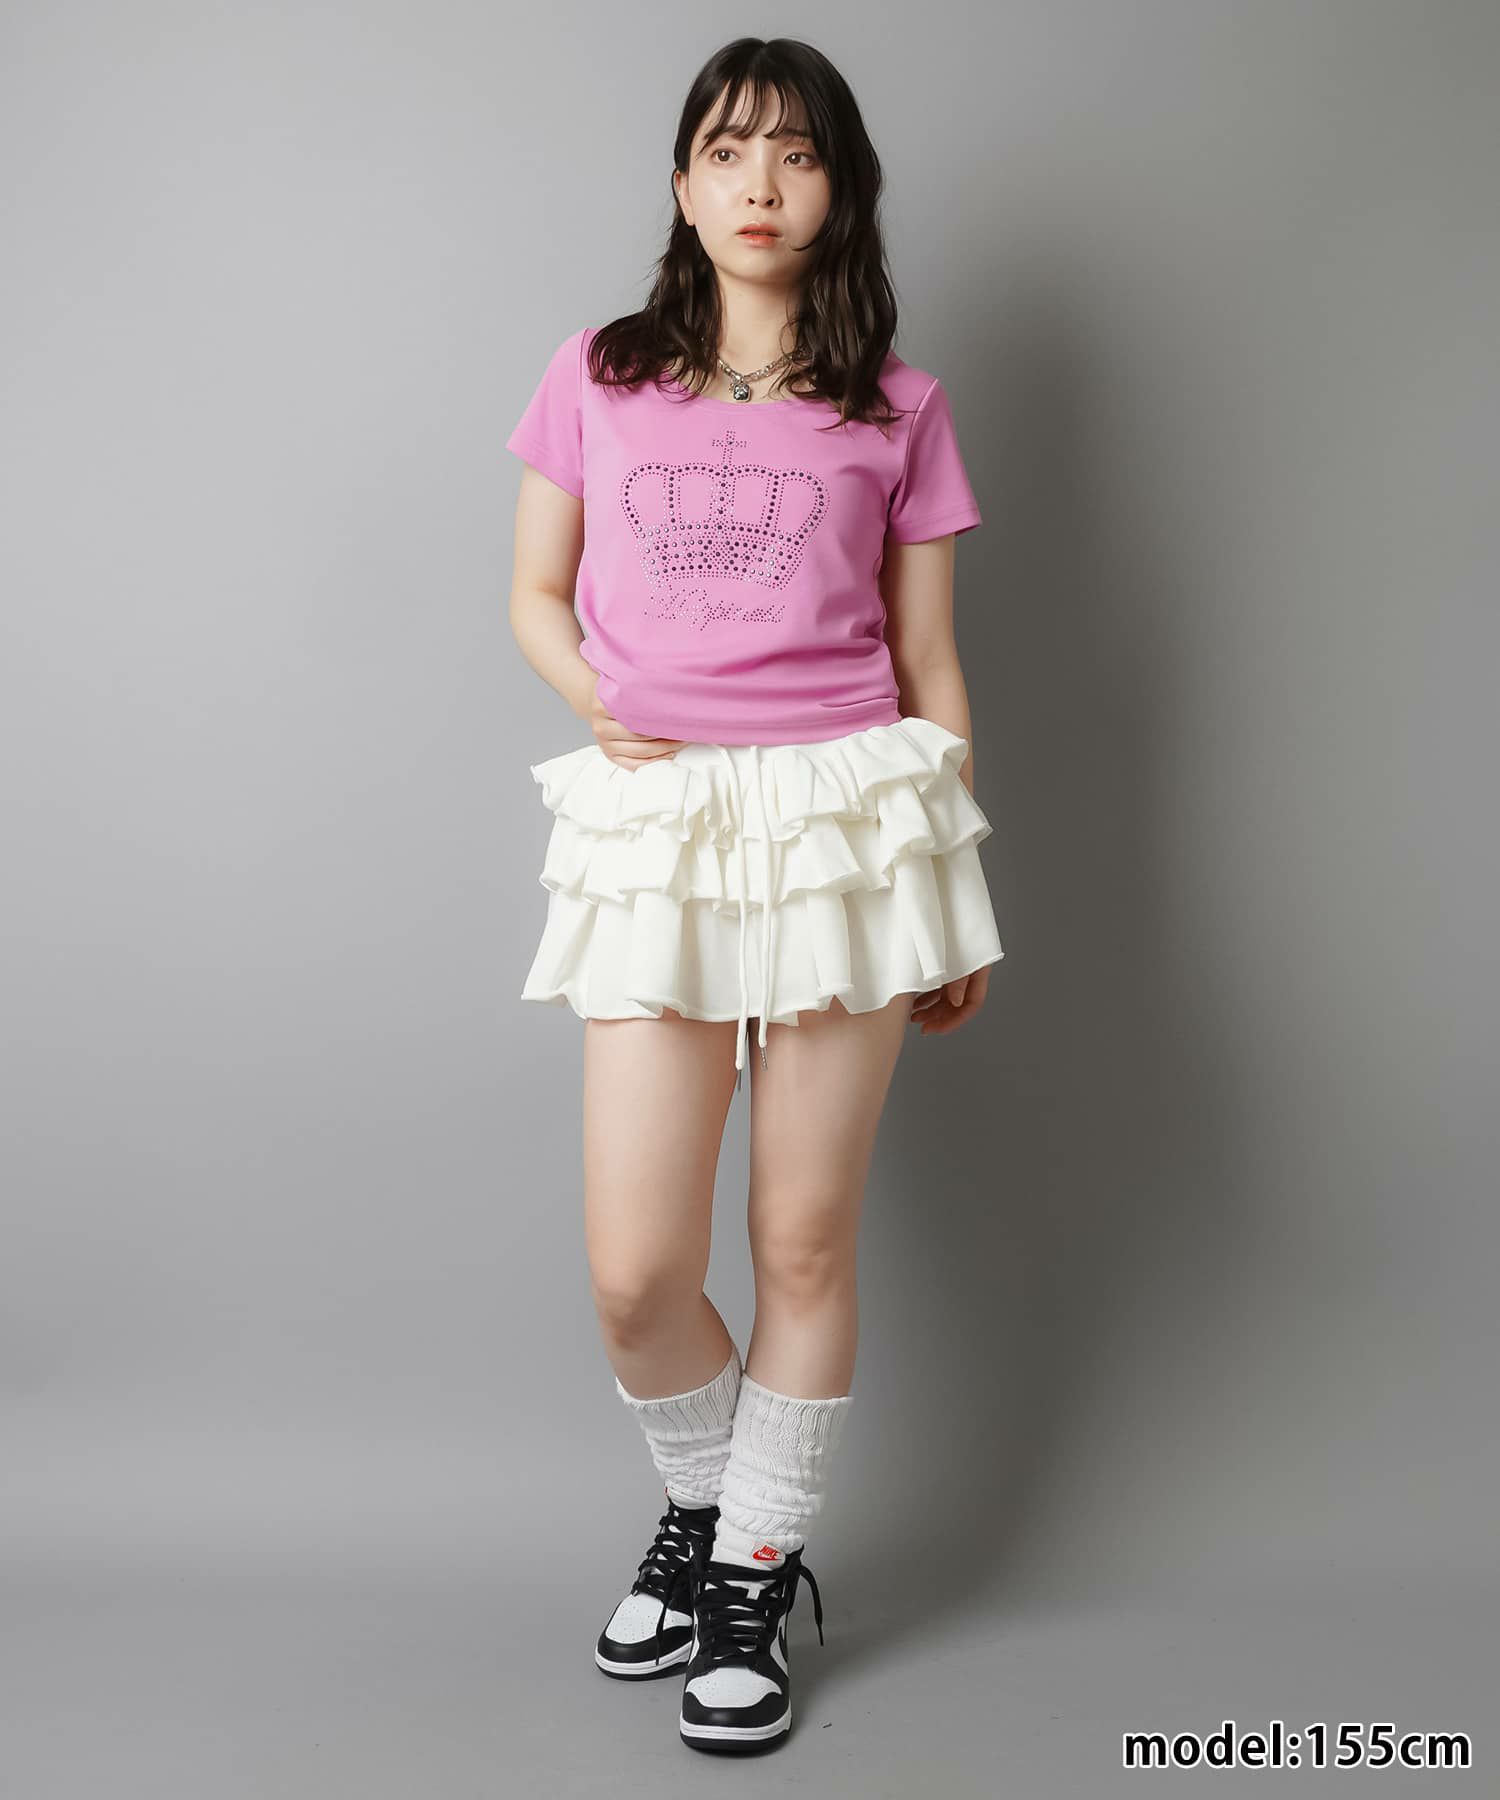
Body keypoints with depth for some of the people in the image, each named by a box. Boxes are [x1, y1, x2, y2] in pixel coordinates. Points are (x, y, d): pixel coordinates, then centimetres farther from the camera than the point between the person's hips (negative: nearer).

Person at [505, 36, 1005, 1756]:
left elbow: (928, 659, 10)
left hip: (849, 810, 0)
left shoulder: (896, 407, 8)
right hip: (653, 832, 1)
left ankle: (755, 1577, 25)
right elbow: (535, 595, 15)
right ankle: (702, 1499, 30)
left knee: (805, 1237, 5)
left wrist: (958, 892, 8)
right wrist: (606, 710, -6)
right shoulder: (598, 375, 9)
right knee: (633, 1270, -2)